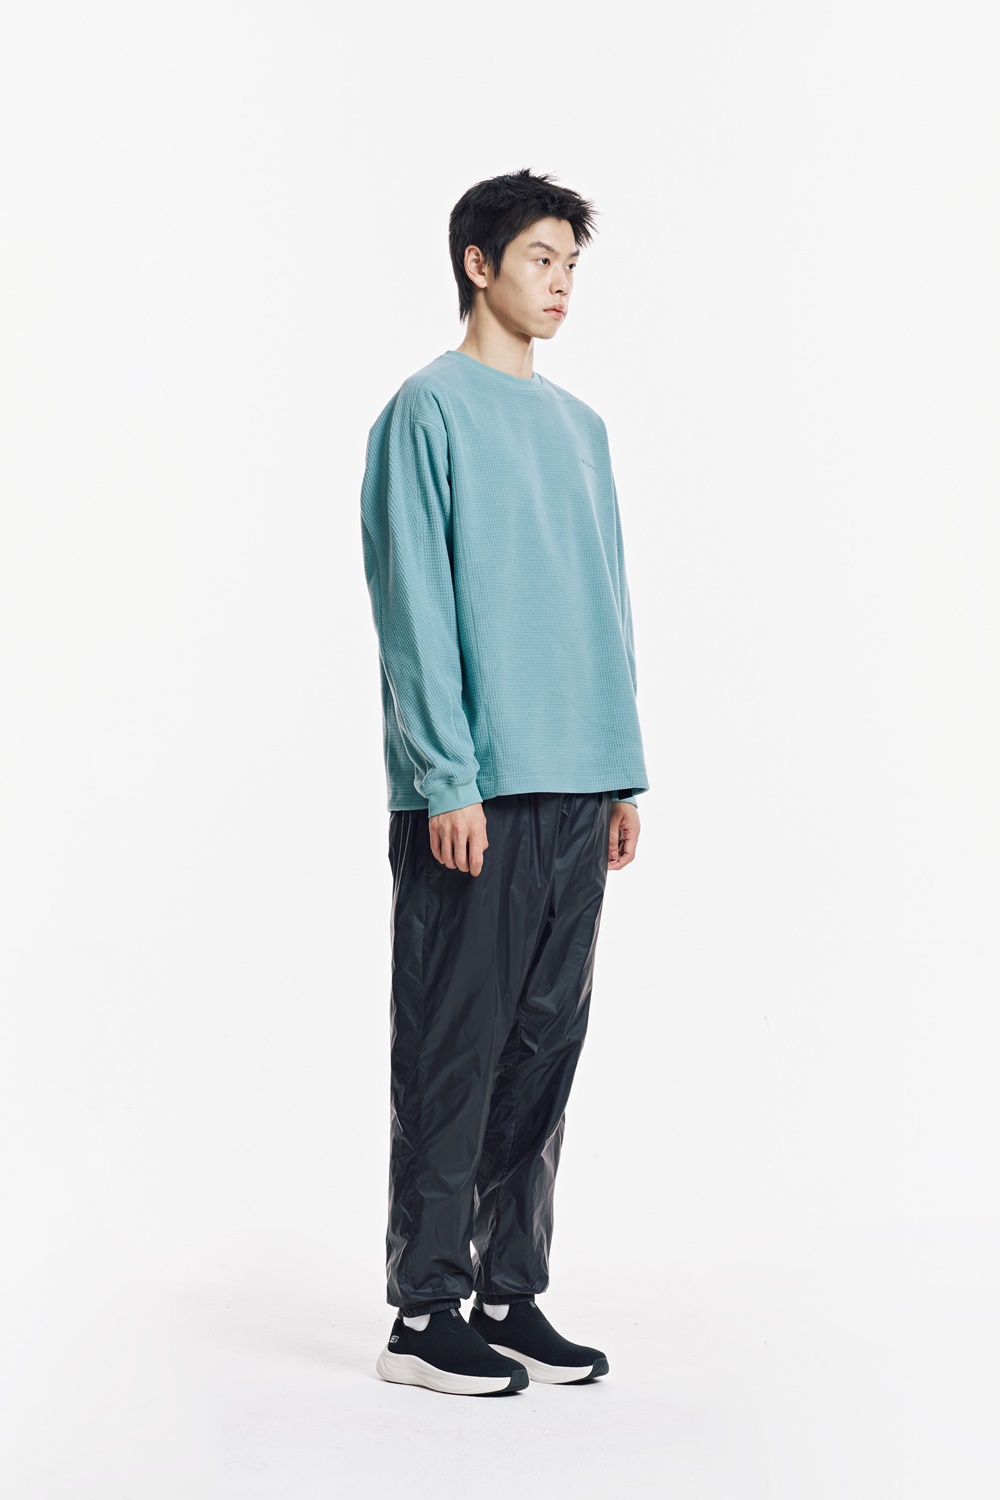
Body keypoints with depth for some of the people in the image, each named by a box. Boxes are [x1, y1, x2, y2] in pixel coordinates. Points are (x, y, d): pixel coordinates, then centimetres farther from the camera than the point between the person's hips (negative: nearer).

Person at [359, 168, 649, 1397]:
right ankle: (425, 1313, 7)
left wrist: (624, 771, 14)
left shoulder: (578, 426, 18)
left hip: (576, 789, 7)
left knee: (544, 1043, 10)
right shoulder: (429, 410, -3)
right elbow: (413, 607, -9)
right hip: (475, 790, -7)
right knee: (454, 1045, -2)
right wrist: (450, 777, -15)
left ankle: (510, 1296, 19)